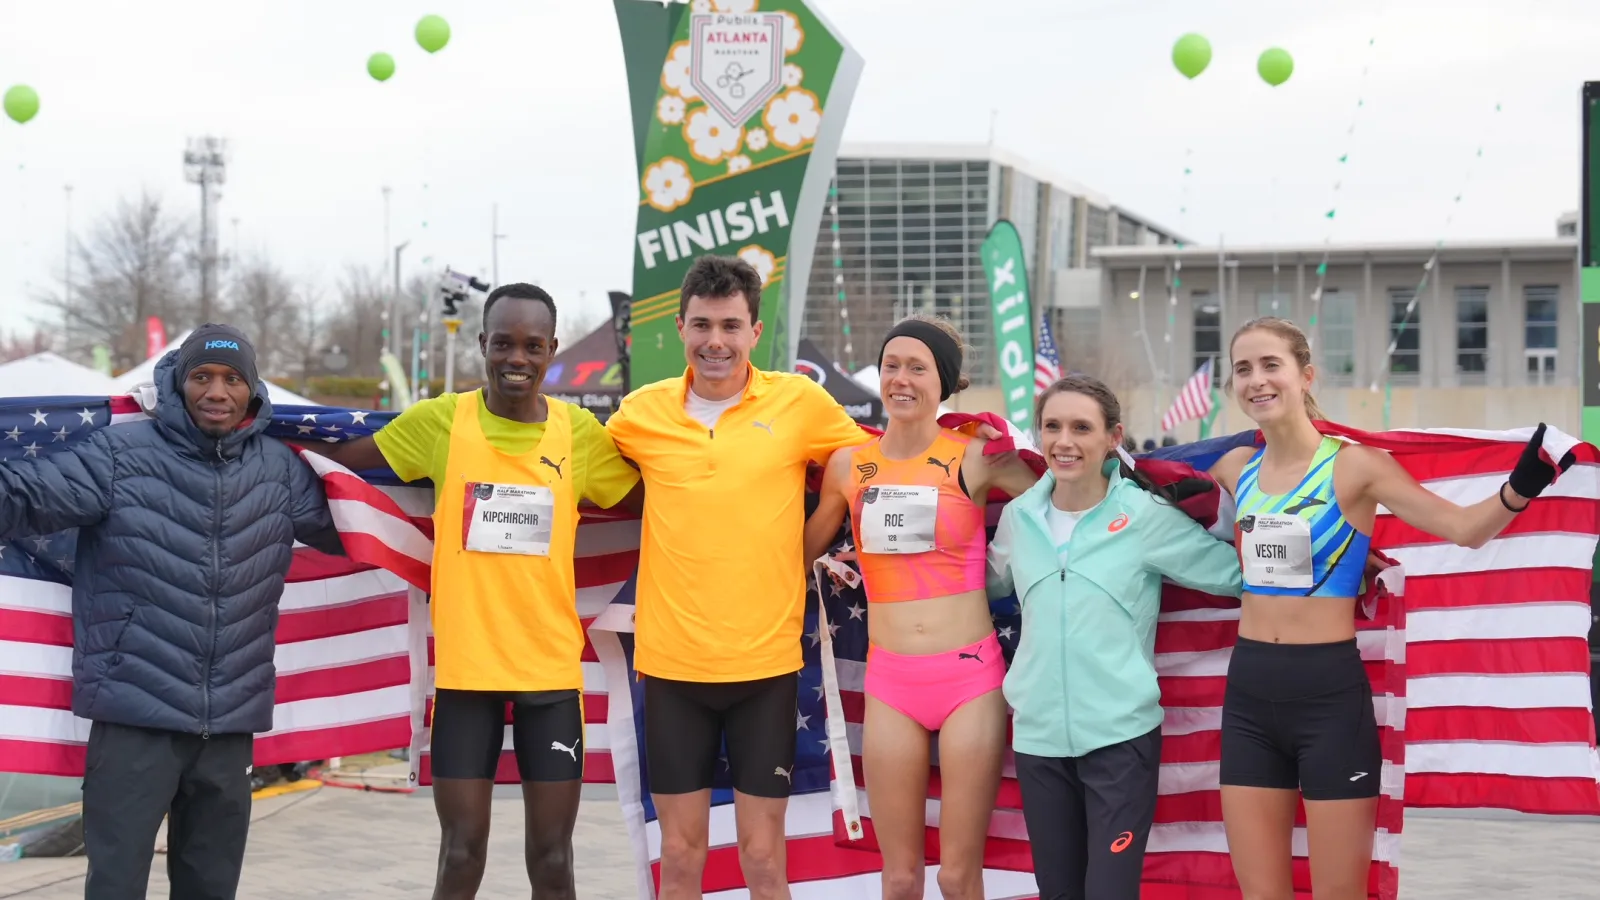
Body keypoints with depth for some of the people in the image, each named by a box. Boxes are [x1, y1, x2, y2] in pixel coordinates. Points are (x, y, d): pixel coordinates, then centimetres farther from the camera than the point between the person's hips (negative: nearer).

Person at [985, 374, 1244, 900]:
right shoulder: (1018, 516, 5)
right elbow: (987, 583, 23)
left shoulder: (1146, 515, -7)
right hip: (1037, 734, 4)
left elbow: (1237, 573, -2)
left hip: (1121, 734, -4)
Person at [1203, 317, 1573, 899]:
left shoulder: (1352, 465, -8)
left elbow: (1466, 528, -15)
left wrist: (1521, 486, -32)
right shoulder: (1236, 469, 6)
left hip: (1329, 690, -5)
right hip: (1249, 689, 5)